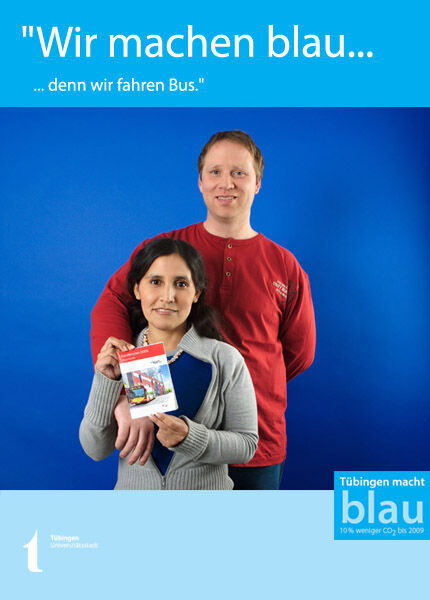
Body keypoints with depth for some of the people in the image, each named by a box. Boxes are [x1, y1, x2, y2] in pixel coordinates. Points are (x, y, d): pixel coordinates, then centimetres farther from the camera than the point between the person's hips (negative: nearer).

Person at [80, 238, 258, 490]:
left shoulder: (226, 360, -4)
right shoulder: (119, 357, 2)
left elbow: (247, 445, -3)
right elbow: (96, 450, -1)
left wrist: (189, 436, -16)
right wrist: (107, 381, -13)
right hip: (133, 487, 1)